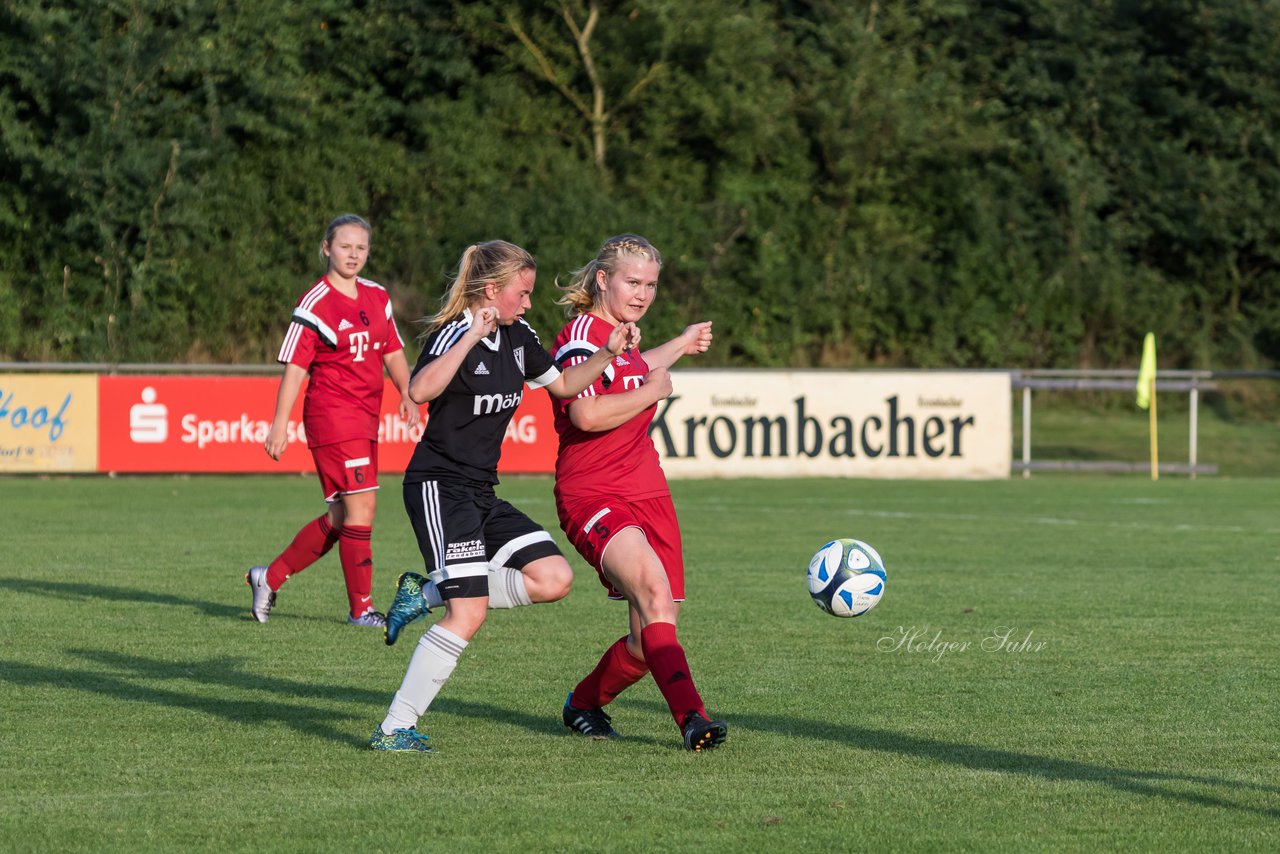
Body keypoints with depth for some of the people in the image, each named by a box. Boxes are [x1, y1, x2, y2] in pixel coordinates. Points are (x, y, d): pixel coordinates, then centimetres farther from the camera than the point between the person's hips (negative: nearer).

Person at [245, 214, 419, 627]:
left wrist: (407, 394, 3)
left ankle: (269, 577, 24)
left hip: (365, 419, 8)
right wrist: (280, 423, -17)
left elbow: (392, 353, 20)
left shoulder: (377, 297, 12)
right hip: (331, 416, -8)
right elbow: (294, 367, -12)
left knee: (341, 517, 11)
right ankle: (361, 609, -4)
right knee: (361, 506, -11)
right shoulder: (315, 305, -9)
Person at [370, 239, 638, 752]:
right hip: (439, 488, -9)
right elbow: (419, 392, -35)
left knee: (554, 579, -4)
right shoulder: (454, 336, -16)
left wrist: (608, 354, 8)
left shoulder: (517, 336, 9)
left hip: (481, 493, 9)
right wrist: (473, 336, -38)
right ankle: (394, 730, -11)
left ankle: (428, 593, 7)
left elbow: (563, 385, 24)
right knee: (469, 615, -17)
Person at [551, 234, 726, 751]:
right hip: (592, 496, -9)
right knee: (653, 589, -33)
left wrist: (680, 346, 51)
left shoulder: (620, 333, 15)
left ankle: (584, 704, 28)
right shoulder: (581, 335, -11)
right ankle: (691, 717, -42)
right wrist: (653, 391, -12)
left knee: (649, 641, 3)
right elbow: (587, 414, -26)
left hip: (647, 494, 9)